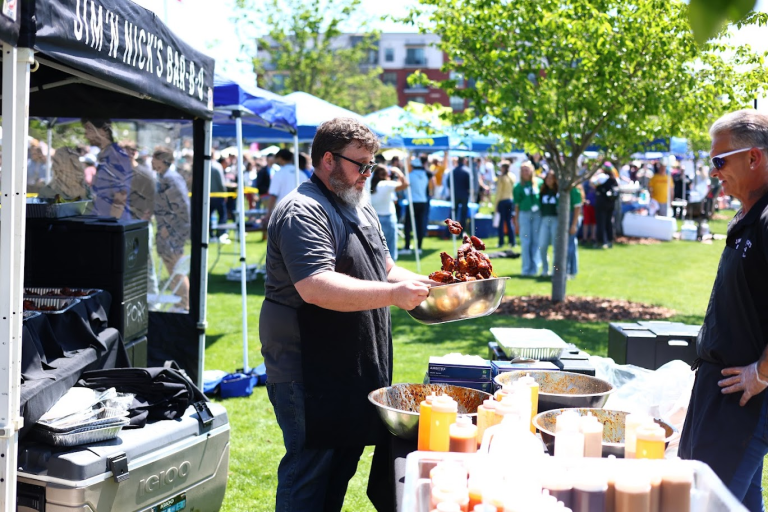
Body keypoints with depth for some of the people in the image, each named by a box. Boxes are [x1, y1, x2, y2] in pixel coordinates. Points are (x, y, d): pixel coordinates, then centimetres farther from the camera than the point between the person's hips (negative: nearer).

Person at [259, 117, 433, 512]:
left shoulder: (360, 207, 16)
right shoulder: (302, 212, -17)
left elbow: (384, 270, 23)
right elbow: (316, 287, -30)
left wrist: (426, 285, 5)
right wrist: (392, 294, -33)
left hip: (357, 371, 9)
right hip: (310, 372, -9)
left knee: (344, 461, 17)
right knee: (309, 469, 0)